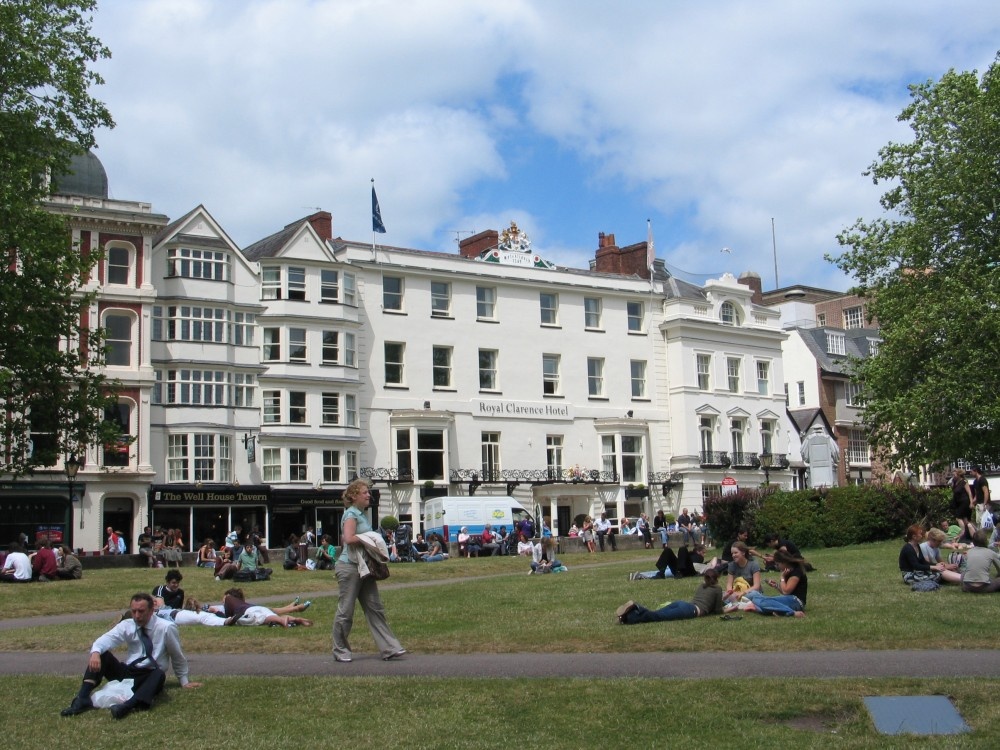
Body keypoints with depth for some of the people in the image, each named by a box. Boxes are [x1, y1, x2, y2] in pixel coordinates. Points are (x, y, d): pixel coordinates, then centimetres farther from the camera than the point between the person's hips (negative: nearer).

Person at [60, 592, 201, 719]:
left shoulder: (166, 628, -7)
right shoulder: (127, 625, 2)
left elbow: (177, 656, 4)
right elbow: (107, 639, -16)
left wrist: (184, 681, 12)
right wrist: (95, 652, -38)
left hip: (151, 676, -4)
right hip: (127, 672, 4)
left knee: (159, 674, -39)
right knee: (101, 655, -19)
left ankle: (128, 705, -61)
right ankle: (83, 699, -33)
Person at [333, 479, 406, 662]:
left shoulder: (363, 514, 16)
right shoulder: (351, 514, -12)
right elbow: (349, 538, -25)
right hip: (349, 566, -9)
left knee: (375, 608, 6)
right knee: (346, 610, 2)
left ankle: (389, 648, 5)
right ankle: (340, 650, 14)